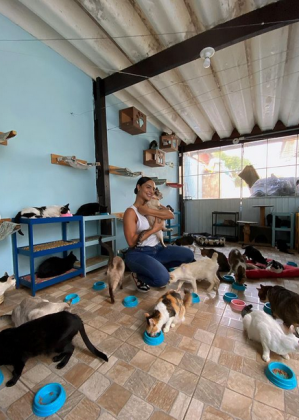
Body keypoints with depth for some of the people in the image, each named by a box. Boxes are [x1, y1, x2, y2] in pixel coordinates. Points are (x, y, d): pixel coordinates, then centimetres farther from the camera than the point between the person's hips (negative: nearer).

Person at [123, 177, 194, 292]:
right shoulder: (131, 212, -12)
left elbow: (171, 215, -9)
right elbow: (131, 242, -19)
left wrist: (149, 211, -19)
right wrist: (154, 229, -15)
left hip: (157, 249, 7)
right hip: (138, 253, -7)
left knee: (188, 255, -2)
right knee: (162, 278, -29)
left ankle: (155, 268, 10)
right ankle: (139, 275, 4)